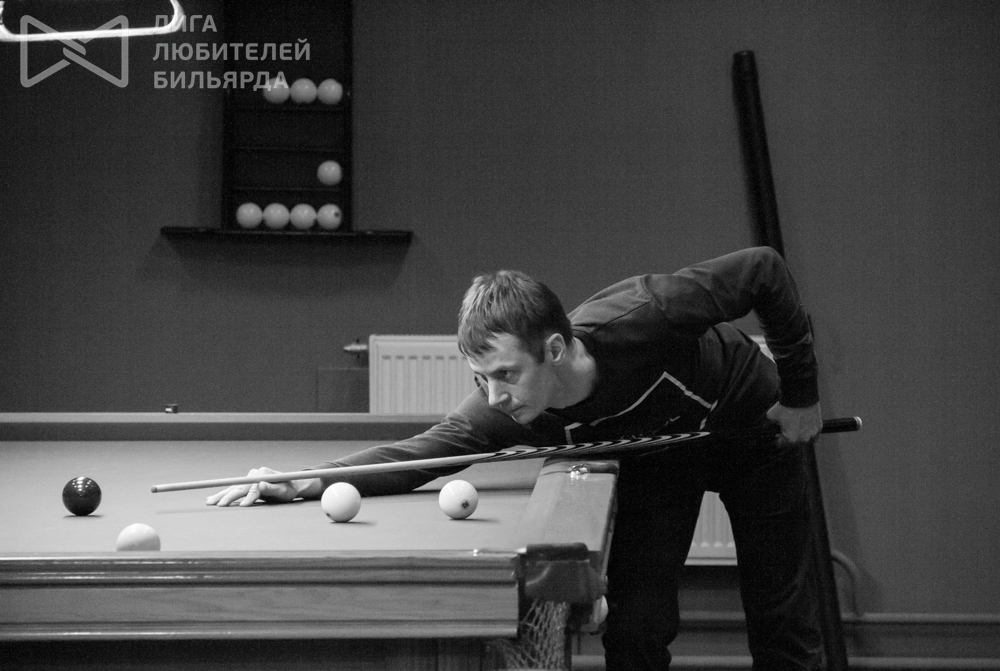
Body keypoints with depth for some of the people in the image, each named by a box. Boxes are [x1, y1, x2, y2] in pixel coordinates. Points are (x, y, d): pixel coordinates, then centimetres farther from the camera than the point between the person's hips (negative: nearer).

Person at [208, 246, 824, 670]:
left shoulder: (641, 319, -43)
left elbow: (765, 268, -31)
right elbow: (420, 452, -30)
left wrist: (801, 393, -24)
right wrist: (308, 481, -45)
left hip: (753, 426, -2)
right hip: (658, 453, 2)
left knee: (783, 621, 4)